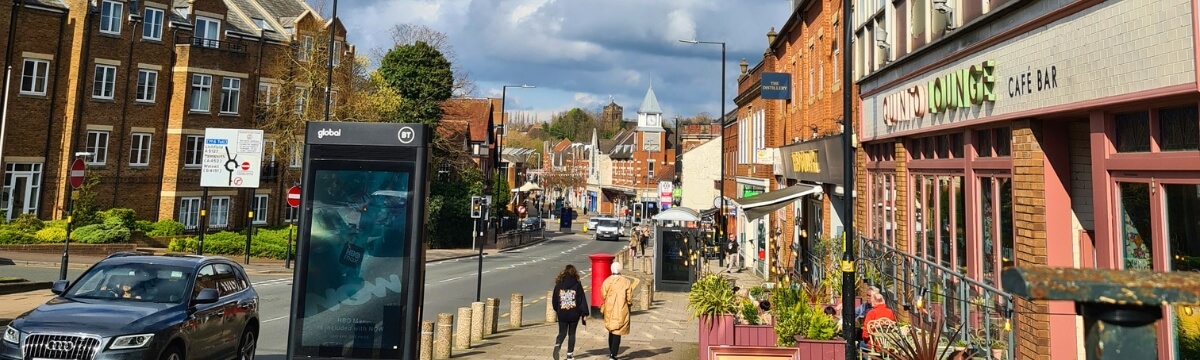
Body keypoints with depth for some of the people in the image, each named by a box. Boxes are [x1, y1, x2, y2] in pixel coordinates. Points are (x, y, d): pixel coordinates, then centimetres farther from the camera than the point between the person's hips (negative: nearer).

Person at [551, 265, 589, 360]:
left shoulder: (559, 284, -1)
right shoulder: (577, 285, -6)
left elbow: (554, 299, 7)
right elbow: (582, 299, -7)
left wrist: (556, 309, 25)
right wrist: (584, 314, -3)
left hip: (562, 314, 1)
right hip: (574, 314, -1)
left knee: (562, 332, 11)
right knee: (571, 333, 12)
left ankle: (557, 345, -18)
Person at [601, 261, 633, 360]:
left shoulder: (607, 281, -4)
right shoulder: (626, 282, -9)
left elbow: (603, 296, 0)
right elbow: (629, 298, -6)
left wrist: (603, 308, 16)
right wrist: (629, 304, 14)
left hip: (609, 311, 3)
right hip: (621, 311, -3)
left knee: (611, 331, 19)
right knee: (617, 333, 0)